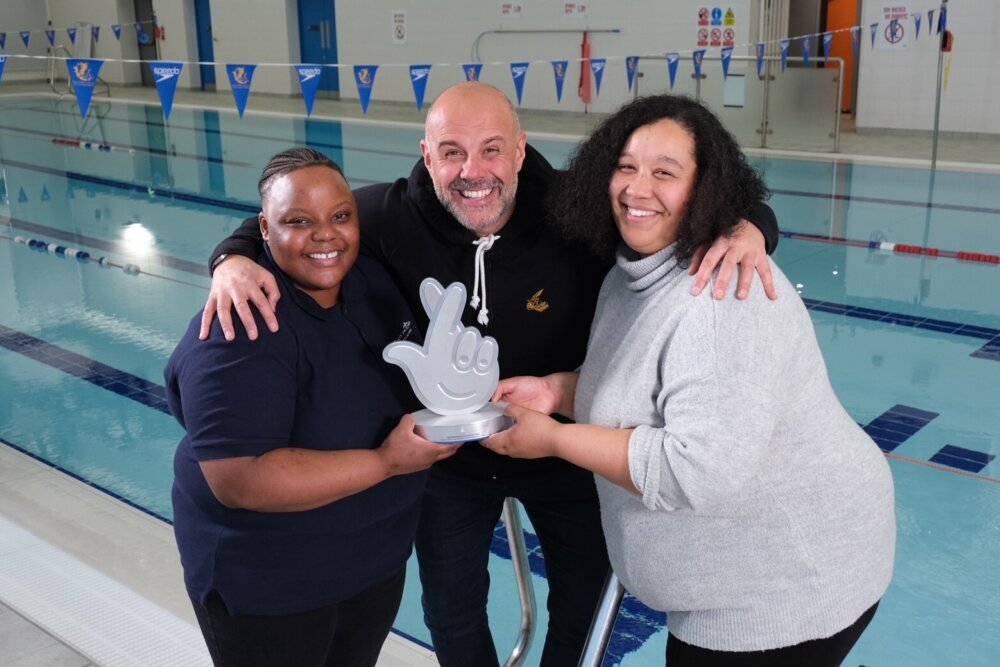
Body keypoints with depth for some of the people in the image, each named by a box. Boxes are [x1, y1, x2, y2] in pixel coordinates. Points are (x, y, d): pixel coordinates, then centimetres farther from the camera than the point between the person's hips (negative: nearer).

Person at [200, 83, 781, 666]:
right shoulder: (393, 217, -23)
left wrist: (744, 228, -41)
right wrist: (234, 261, -28)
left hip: (566, 455, 0)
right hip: (449, 455, 1)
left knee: (582, 605, 24)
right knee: (451, 611, 23)